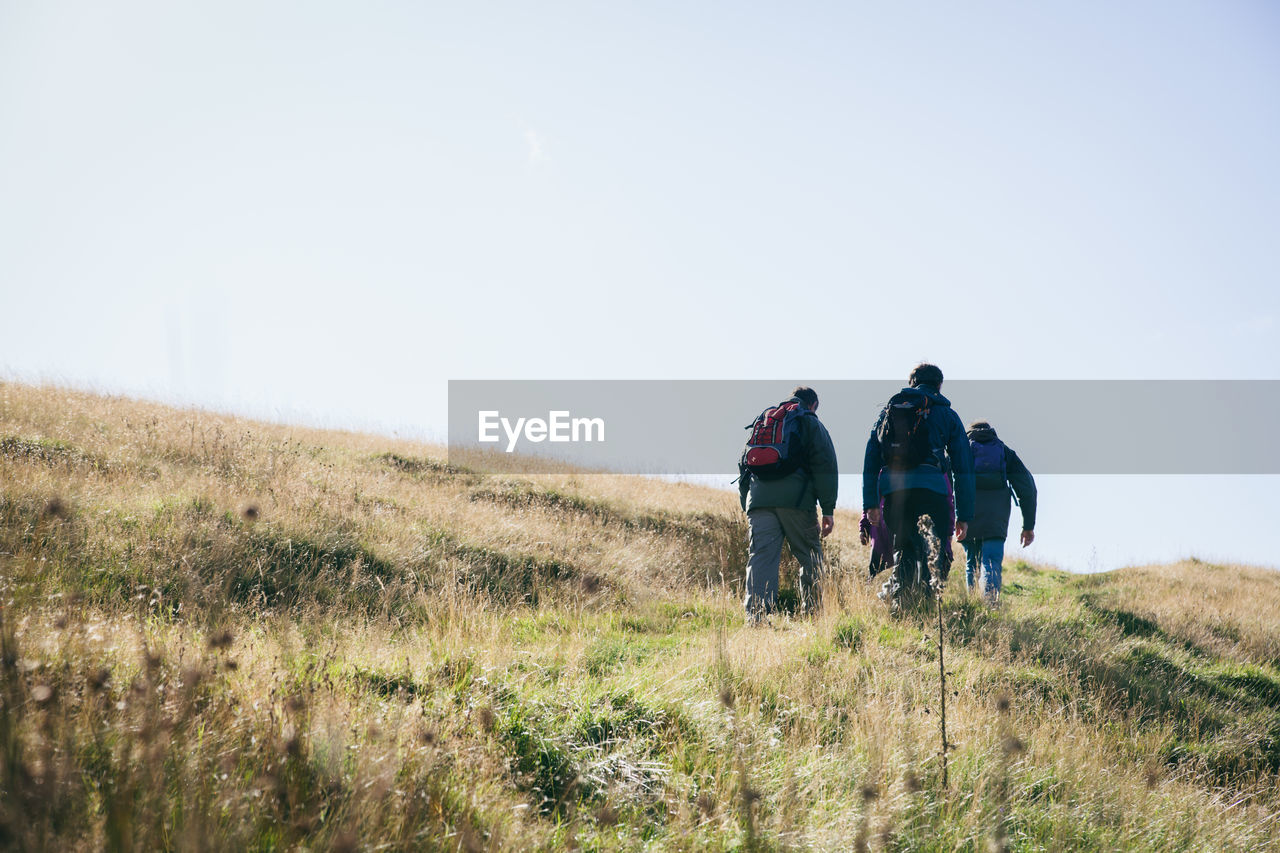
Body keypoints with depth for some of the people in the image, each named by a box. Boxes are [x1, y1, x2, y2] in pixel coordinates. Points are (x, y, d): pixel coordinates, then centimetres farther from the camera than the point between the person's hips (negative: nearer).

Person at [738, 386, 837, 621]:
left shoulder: (761, 422, 27)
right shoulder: (811, 423, 12)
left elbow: (743, 468, 25)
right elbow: (825, 467, 3)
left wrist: (747, 508, 26)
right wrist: (828, 510, 2)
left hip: (759, 499, 4)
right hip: (795, 498, -4)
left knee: (761, 558, -5)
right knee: (810, 559, 8)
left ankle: (755, 616, -18)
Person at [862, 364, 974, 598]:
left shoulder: (888, 410, 23)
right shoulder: (947, 414, 17)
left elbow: (870, 460, 15)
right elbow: (963, 468, 13)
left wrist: (870, 502, 12)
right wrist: (964, 515, 14)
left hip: (891, 488, 3)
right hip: (930, 487, -2)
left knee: (903, 549, 12)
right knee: (934, 553, -1)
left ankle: (899, 590, -7)